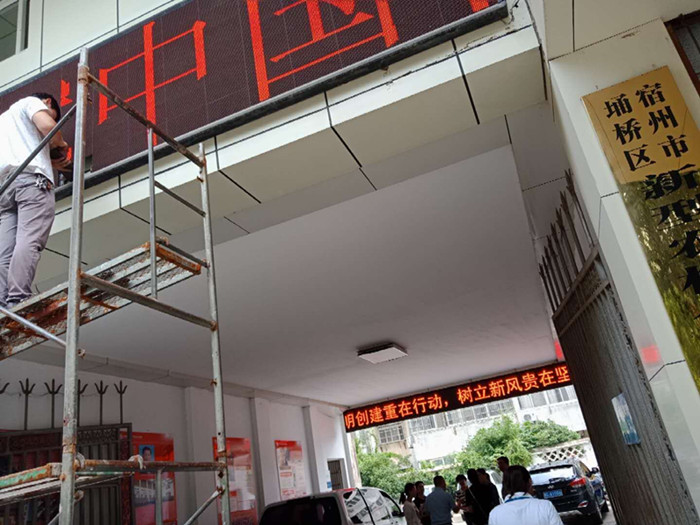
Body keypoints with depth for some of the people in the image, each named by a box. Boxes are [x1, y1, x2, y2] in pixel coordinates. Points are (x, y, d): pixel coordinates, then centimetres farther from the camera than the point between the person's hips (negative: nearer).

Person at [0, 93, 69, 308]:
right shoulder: (32, 102, 16)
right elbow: (47, 126, -6)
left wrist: (49, 162, 30)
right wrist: (61, 145, 12)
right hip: (32, 178, -7)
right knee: (29, 241, -20)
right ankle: (18, 302, -33)